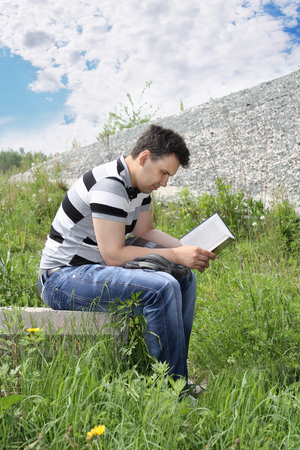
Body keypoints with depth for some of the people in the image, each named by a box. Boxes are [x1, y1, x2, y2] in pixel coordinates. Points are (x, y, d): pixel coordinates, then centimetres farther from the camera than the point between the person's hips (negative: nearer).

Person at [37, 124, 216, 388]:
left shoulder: (140, 182, 8)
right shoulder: (110, 185, -23)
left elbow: (145, 232, 14)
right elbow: (113, 255, -26)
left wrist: (188, 250, -1)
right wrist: (176, 255, -22)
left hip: (95, 270, 10)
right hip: (62, 279, -10)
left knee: (185, 279, 7)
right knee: (162, 288, -28)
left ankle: (175, 368, 11)